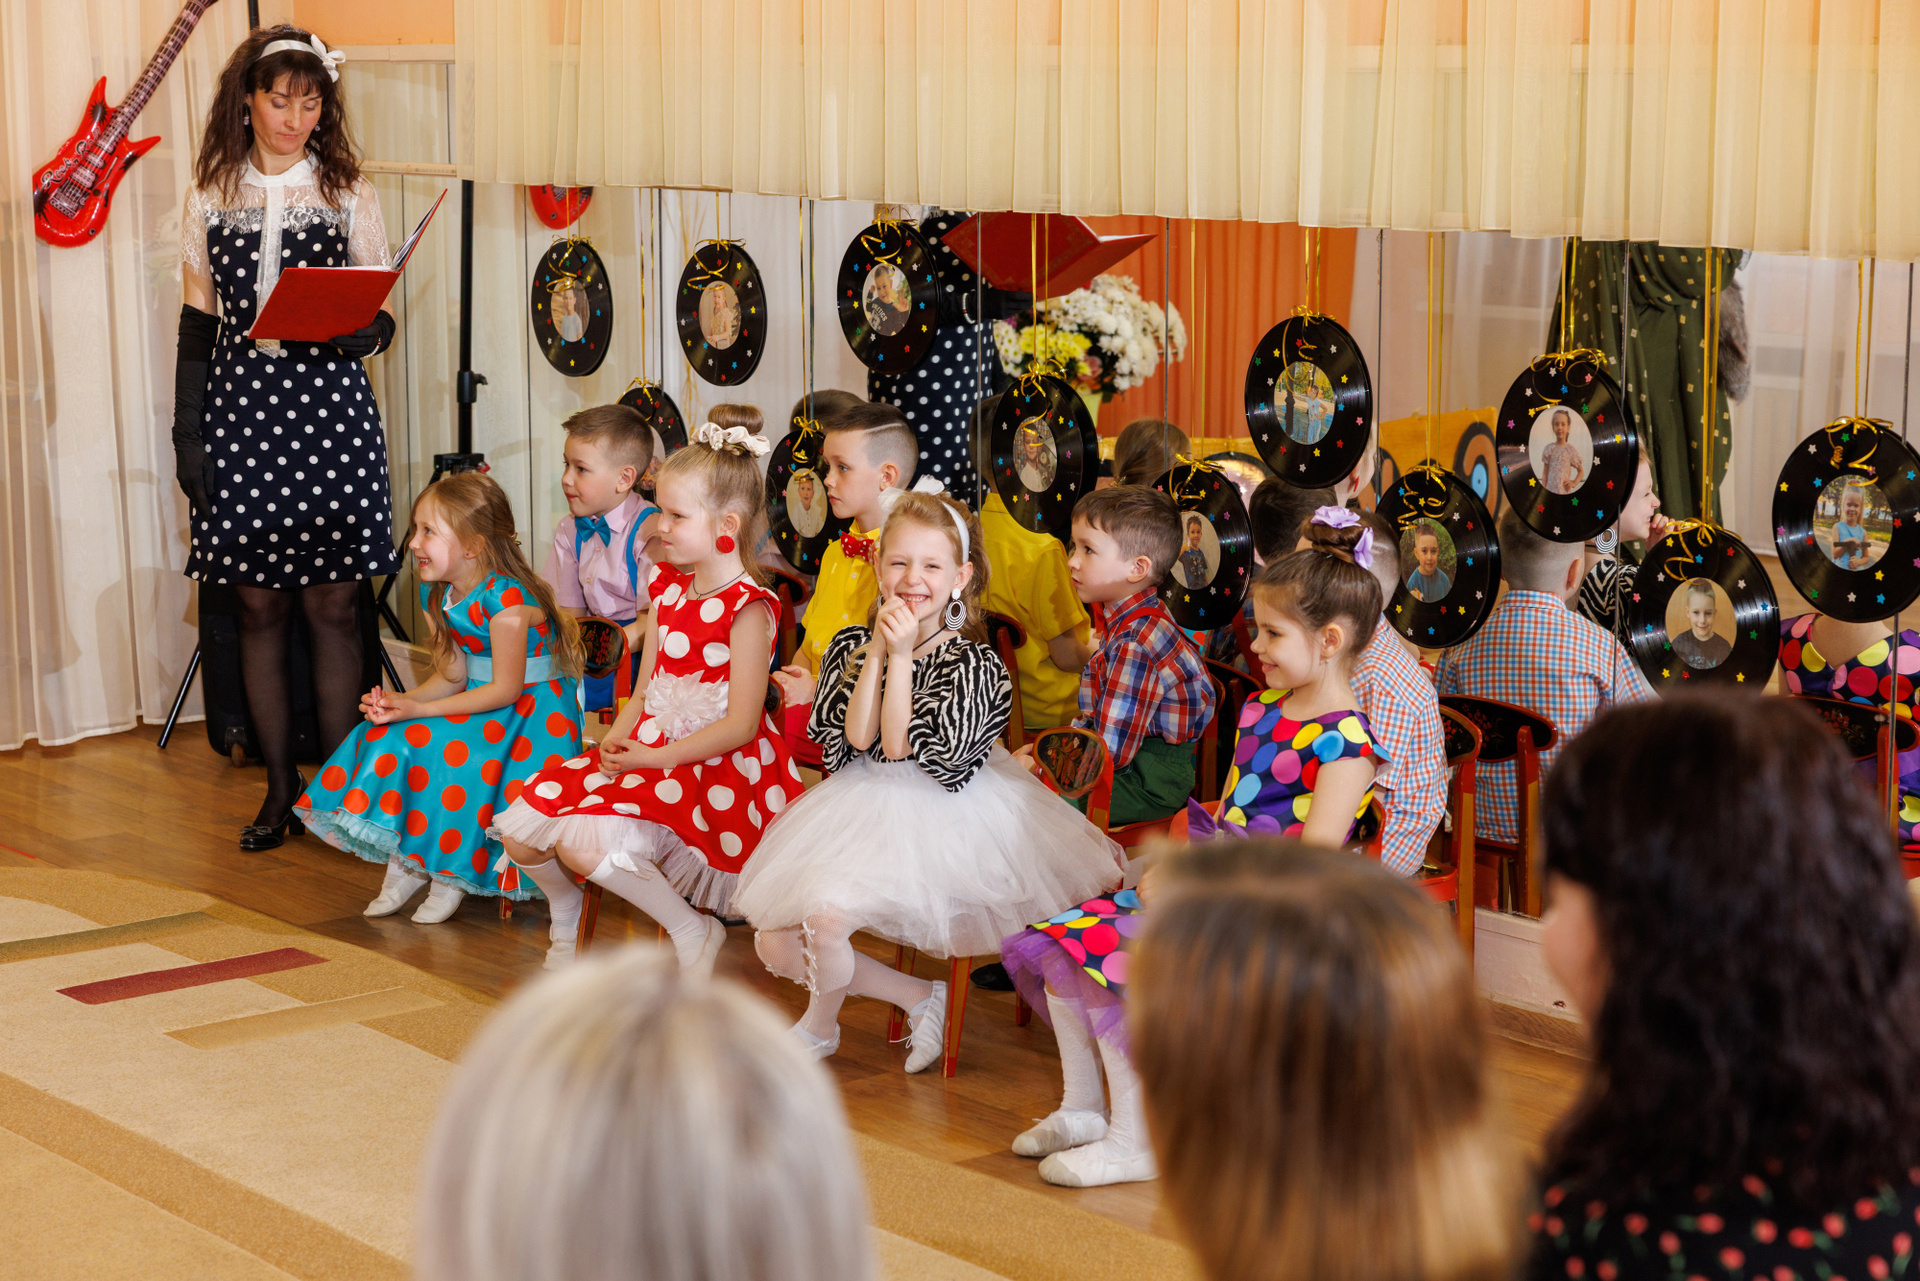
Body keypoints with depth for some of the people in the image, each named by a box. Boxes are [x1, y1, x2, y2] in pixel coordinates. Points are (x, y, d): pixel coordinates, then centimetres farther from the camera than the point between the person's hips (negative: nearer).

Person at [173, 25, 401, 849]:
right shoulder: (212, 197, 8)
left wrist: (361, 333, -17)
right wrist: (186, 433, 3)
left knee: (331, 604, -1)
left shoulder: (347, 193, 5)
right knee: (258, 602, 4)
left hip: (329, 408, -1)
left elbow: (380, 318, 6)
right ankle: (280, 784, 14)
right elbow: (196, 324, 9)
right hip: (242, 403, 1)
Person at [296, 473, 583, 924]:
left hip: (532, 708, -9)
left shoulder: (505, 599, -26)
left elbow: (506, 688, -23)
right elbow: (452, 675, 7)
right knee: (389, 738, -8)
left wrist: (421, 709, -23)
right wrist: (401, 700, -14)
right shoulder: (438, 595, 2)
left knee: (447, 753, -28)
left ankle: (452, 874, -8)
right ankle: (403, 864, 1)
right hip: (480, 703, 9)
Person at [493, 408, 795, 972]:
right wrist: (618, 739, -6)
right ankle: (566, 918, 28)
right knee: (521, 831, 0)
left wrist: (652, 757, -18)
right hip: (648, 750, 8)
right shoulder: (668, 591, 10)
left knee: (583, 841, -28)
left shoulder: (747, 608, -15)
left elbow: (740, 724, -18)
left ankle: (692, 930, -9)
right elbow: (645, 692, 14)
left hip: (715, 767, -8)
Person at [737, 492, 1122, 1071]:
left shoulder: (971, 664, -9)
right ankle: (917, 997, 14)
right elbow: (855, 739, -9)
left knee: (825, 914, -27)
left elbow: (903, 749, -16)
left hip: (939, 818, -6)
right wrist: (877, 650, -13)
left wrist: (903, 655, -19)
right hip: (860, 807, 6)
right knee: (775, 944, -3)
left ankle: (819, 1024, 8)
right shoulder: (851, 645, 5)